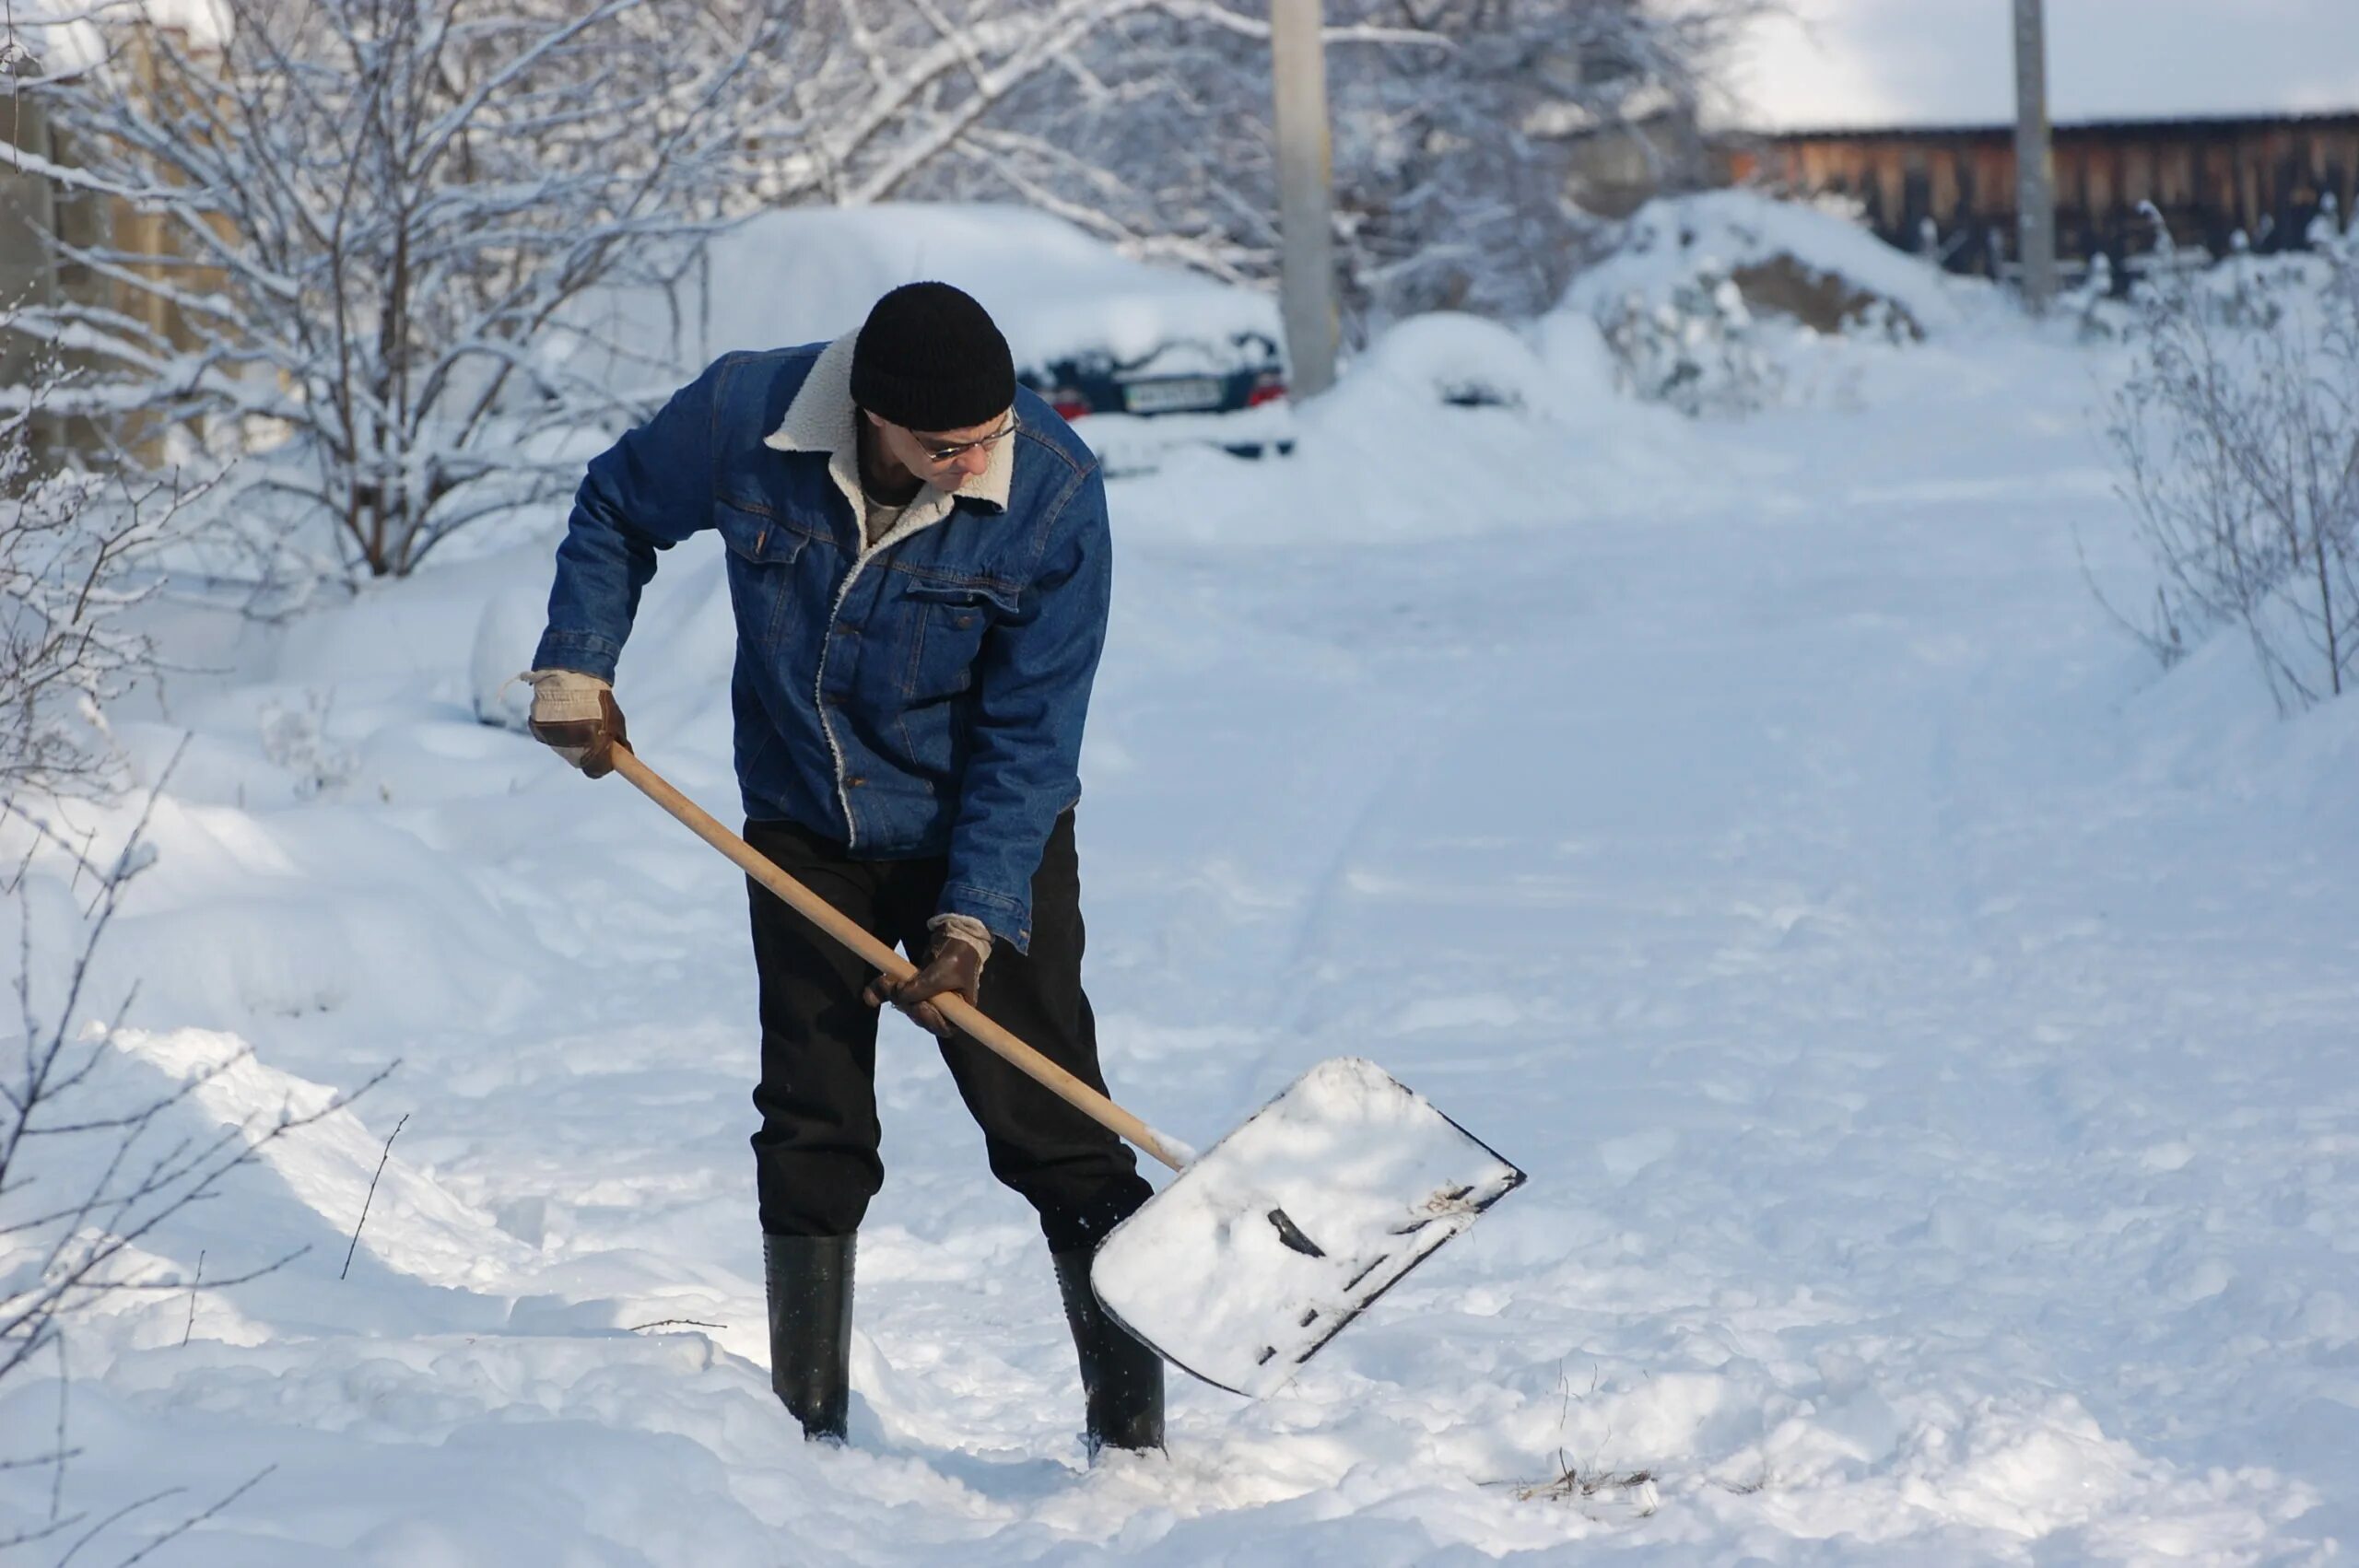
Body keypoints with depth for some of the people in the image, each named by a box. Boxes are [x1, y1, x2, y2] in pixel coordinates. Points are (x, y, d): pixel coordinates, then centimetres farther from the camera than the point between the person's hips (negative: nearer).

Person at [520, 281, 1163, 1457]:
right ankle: (808, 1425, 17)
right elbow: (615, 513, 4)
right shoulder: (742, 418, -19)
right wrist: (575, 665, -3)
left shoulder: (1054, 495, -24)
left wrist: (974, 921, -23)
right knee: (812, 1129, 6)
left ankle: (1132, 1426, -1)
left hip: (990, 837, -2)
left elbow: (1030, 736, -19)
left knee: (1053, 1130, -8)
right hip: (805, 830, 2)